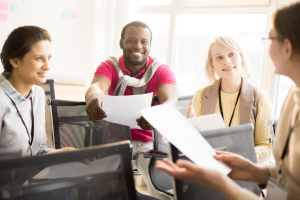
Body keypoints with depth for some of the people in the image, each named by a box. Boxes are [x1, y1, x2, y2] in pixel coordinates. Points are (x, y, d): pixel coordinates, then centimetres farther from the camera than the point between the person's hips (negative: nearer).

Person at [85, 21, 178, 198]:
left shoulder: (161, 70, -5)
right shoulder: (109, 66, -3)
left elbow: (171, 100, -25)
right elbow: (97, 86, -25)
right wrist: (93, 97, -51)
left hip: (150, 142, 0)